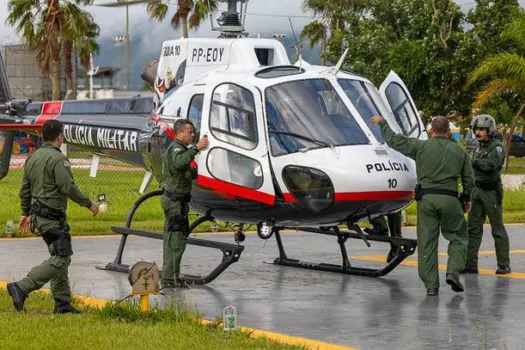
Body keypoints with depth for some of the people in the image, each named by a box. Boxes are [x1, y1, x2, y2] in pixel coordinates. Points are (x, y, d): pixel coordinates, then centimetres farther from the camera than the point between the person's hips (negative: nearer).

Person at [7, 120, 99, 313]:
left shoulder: (33, 157, 13)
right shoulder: (58, 159, -15)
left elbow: (25, 188, 17)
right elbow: (68, 188, -19)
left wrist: (26, 213, 25)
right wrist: (89, 204, -8)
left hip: (37, 215, 10)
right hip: (52, 217, -10)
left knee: (60, 257, 14)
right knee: (61, 259, -9)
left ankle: (63, 303, 13)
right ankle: (21, 288, -16)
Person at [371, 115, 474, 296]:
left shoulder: (421, 147, 2)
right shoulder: (459, 151, 9)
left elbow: (394, 140, 6)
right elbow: (468, 179, 14)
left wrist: (382, 123, 21)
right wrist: (467, 198, 29)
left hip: (426, 197, -1)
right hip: (449, 198, 1)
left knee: (427, 242, 4)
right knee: (457, 237, 15)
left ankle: (431, 285, 2)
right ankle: (453, 272, -6)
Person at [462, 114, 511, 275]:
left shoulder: (496, 147, -10)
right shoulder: (479, 147, 15)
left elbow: (491, 165, -27)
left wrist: (474, 162, -17)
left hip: (491, 192, -8)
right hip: (477, 191, 8)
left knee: (498, 230, -1)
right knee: (473, 228, 5)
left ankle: (504, 265, 5)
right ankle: (470, 264, 6)